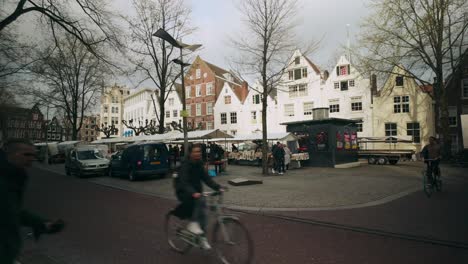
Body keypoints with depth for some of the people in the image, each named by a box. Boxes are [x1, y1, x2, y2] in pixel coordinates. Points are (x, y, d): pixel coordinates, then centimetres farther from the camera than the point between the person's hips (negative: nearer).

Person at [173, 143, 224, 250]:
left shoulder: (200, 165, 2)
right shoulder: (186, 165, -18)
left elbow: (207, 179, -3)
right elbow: (183, 182, -30)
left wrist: (218, 187, -18)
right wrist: (193, 193, -47)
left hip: (195, 192, 6)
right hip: (184, 192, -6)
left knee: (202, 212, -6)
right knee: (200, 200, -31)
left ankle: (202, 237, 8)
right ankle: (193, 223, -17)